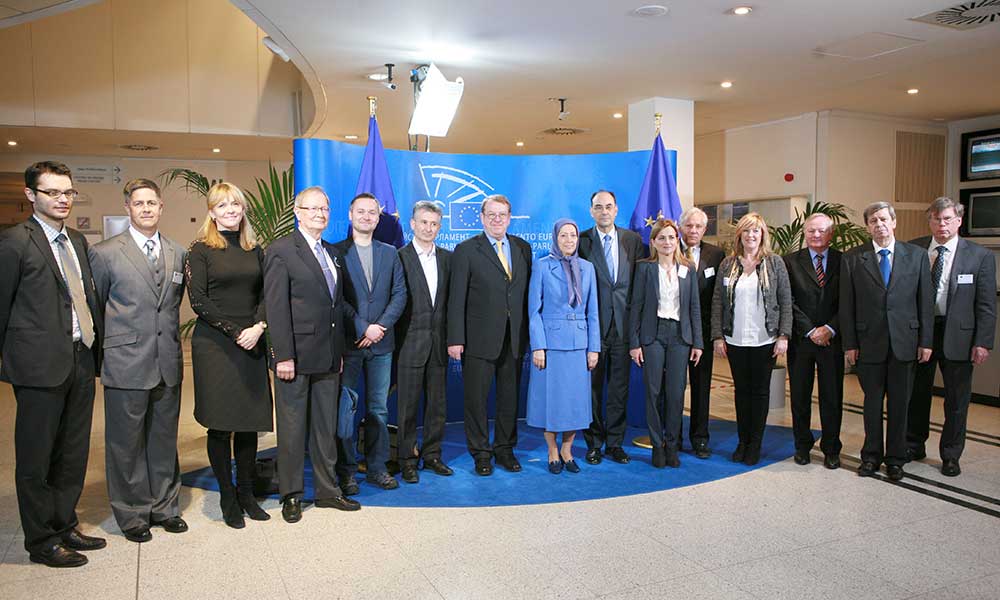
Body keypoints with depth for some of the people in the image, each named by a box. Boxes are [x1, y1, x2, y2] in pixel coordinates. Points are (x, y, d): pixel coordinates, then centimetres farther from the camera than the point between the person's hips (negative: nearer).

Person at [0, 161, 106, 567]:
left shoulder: (77, 241, 13)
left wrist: (92, 347, 7)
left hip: (81, 360, 7)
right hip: (40, 364, -7)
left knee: (73, 453, 16)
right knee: (36, 457, 7)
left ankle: (65, 525, 32)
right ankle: (41, 540, 20)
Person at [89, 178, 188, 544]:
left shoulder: (178, 253, 8)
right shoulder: (105, 253, -3)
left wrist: (170, 342, 12)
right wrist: (105, 351, 4)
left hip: (168, 363, 4)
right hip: (126, 365, -4)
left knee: (164, 440, 14)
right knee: (126, 444, 7)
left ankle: (164, 507, 28)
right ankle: (132, 514, 21)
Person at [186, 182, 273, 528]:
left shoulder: (255, 250, 13)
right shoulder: (201, 250, 0)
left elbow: (266, 295, 7)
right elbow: (198, 300, -8)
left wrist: (258, 327, -10)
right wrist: (235, 332, -13)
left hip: (252, 345, 4)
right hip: (215, 345, -4)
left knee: (249, 422, 7)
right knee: (220, 424, 2)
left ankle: (246, 492, 20)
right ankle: (227, 497, 14)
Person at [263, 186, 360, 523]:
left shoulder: (332, 253, 15)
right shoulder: (281, 251, -7)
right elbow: (276, 308, -13)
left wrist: (339, 351, 13)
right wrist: (283, 356, -17)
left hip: (328, 356, 7)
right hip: (297, 355, -6)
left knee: (327, 428, 14)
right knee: (293, 429, 6)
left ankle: (327, 490, 26)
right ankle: (291, 495, 20)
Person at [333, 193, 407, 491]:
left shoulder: (390, 253, 12)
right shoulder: (336, 251, 0)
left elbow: (399, 293, 5)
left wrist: (381, 326, -9)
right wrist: (363, 328, -14)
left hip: (381, 343, 3)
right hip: (347, 341, -3)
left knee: (378, 408, 9)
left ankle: (377, 467, 18)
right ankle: (346, 470, 13)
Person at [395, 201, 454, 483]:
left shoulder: (447, 258, 10)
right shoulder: (399, 258, -5)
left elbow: (451, 299, 11)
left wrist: (451, 336, 3)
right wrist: (396, 340, -10)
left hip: (438, 342, 5)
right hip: (410, 343, -4)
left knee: (438, 403, 11)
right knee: (408, 404, 4)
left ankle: (432, 455, 24)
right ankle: (407, 459, 15)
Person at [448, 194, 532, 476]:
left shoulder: (523, 248, 9)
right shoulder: (466, 250, -2)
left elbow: (528, 291, 10)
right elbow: (456, 299, -6)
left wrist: (528, 332, 5)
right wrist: (455, 339, -11)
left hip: (515, 338, 4)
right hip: (480, 339, -3)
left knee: (510, 396, 12)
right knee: (476, 398, 5)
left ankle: (505, 448, 27)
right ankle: (481, 453, 19)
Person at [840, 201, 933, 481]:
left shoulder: (917, 255, 3)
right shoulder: (852, 259, 0)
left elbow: (926, 300, 3)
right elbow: (846, 306, 0)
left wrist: (926, 341, -1)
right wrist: (849, 344, -3)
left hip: (904, 342, 1)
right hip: (869, 343, -1)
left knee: (899, 403, 9)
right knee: (872, 402, 10)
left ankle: (895, 458, 23)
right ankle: (871, 455, 24)